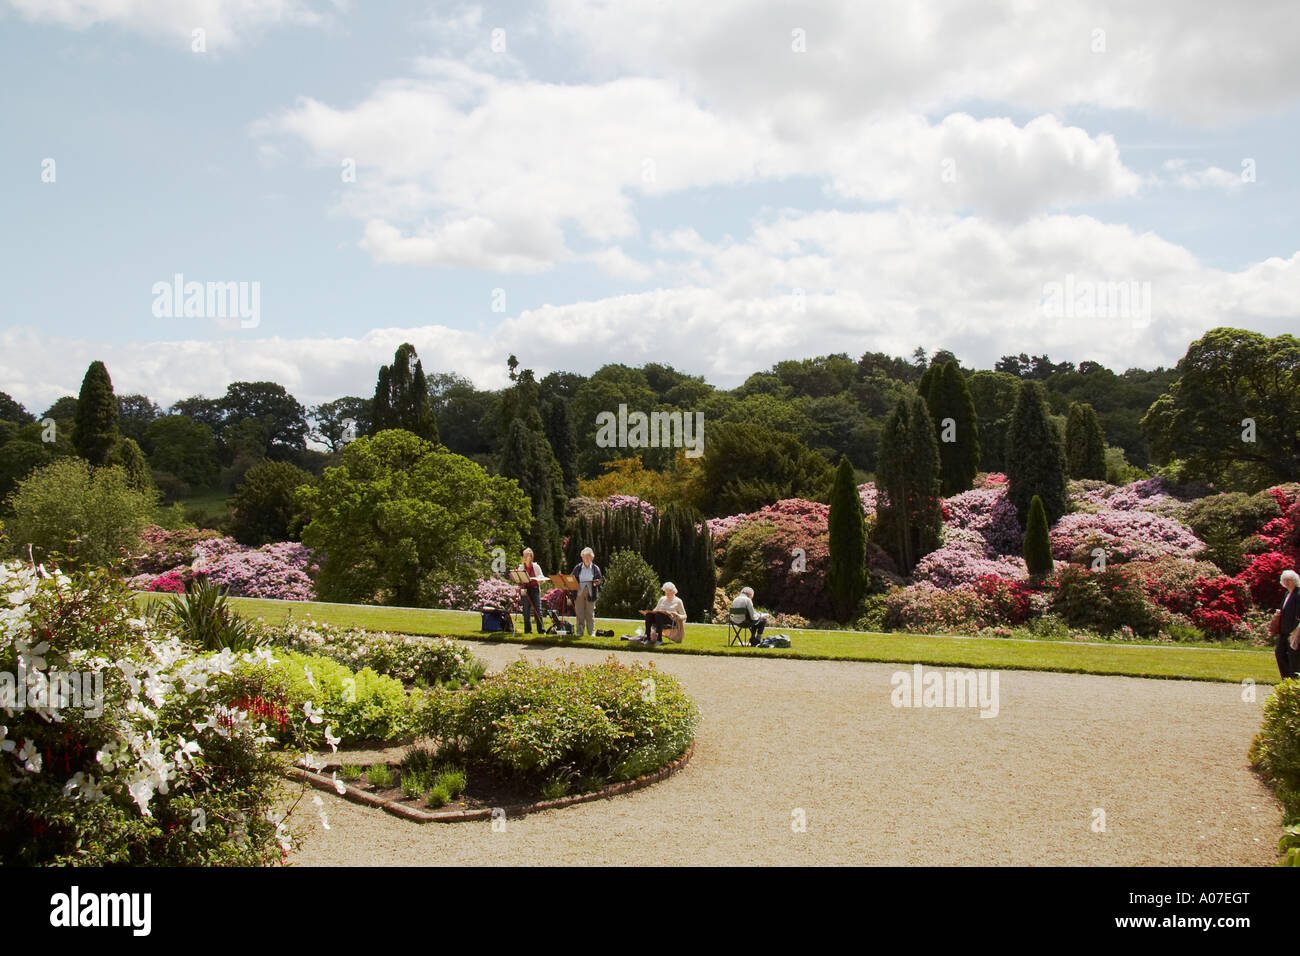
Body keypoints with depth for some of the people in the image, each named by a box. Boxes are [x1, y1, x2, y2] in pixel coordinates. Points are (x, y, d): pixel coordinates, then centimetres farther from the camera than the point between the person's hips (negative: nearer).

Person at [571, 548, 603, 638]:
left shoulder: (596, 568, 5)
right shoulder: (578, 568, 7)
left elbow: (600, 580, 7)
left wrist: (597, 582, -17)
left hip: (590, 593, -1)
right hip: (579, 593, 1)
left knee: (590, 613, 1)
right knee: (579, 613, 2)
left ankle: (591, 632, 7)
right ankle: (579, 632, 9)